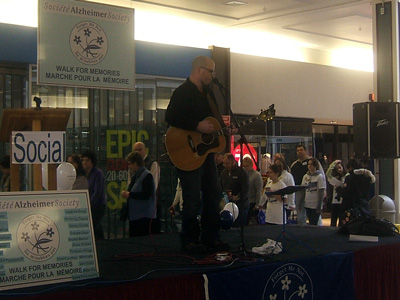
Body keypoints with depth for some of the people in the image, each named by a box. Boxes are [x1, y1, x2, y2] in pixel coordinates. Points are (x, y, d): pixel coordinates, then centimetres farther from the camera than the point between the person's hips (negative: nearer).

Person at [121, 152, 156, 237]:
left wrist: (129, 194, -14)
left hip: (144, 216, -9)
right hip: (134, 216, 9)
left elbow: (146, 195, -21)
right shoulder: (135, 176, 15)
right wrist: (125, 193, 3)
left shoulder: (147, 175, -12)